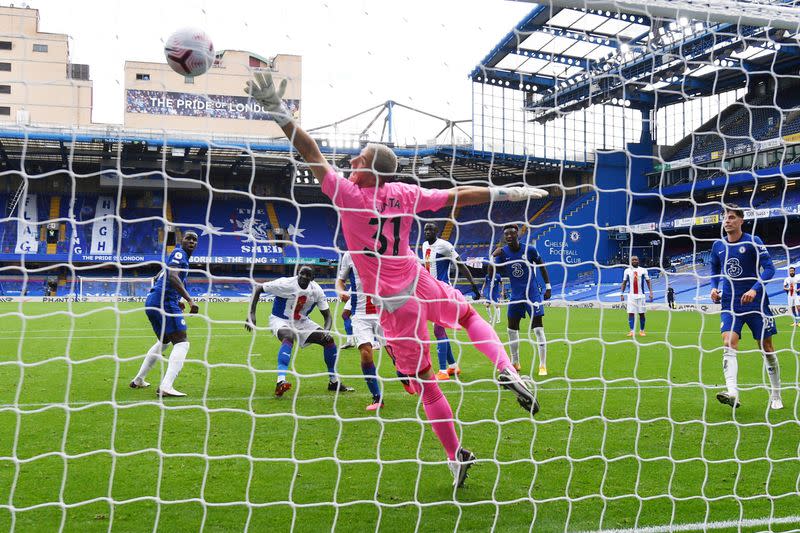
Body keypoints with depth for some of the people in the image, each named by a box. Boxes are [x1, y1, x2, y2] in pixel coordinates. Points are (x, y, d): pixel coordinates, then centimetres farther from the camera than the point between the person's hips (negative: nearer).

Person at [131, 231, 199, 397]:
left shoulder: (176, 255, 24)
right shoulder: (179, 253, -6)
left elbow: (158, 278, 33)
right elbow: (173, 276, -24)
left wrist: (176, 301, 31)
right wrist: (190, 300, -29)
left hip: (151, 302, 10)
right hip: (164, 301, -10)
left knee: (163, 341, 28)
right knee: (182, 343, -13)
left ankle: (138, 380, 35)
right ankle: (166, 387, -25)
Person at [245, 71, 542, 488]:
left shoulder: (349, 195, -15)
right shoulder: (405, 195, -4)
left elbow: (313, 156, -17)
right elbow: (457, 196, 4)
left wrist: (281, 116, -17)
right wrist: (504, 193, 14)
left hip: (394, 305, -3)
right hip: (422, 286, 3)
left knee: (422, 382, 8)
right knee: (469, 314, 32)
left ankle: (455, 455, 16)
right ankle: (507, 370, 8)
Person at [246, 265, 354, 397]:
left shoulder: (317, 291, -9)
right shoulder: (286, 284, -22)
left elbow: (327, 315, -3)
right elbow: (258, 288, -13)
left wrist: (326, 330, -25)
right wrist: (251, 314, -20)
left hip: (301, 322, 6)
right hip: (281, 320, -5)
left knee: (329, 339, -4)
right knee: (289, 337, -39)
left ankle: (334, 382, 13)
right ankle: (280, 382, -49)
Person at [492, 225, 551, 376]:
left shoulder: (529, 249, -8)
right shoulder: (503, 253, -3)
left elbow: (542, 266, 5)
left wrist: (548, 286, 2)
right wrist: (493, 258, -21)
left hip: (533, 293, -4)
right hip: (516, 295, 4)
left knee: (538, 329, -9)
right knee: (512, 329, 10)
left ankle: (543, 366, -5)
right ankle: (515, 363, 26)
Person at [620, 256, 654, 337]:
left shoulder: (643, 270, 3)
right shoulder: (627, 271, 5)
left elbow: (648, 281, 6)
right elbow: (624, 283, 10)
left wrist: (651, 292, -5)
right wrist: (621, 293, 2)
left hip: (640, 295, 0)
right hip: (631, 295, 0)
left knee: (641, 313, 3)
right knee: (631, 313, -5)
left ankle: (642, 330, 14)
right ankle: (632, 331, -4)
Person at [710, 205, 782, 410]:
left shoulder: (753, 242, -7)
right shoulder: (718, 245, 6)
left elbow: (769, 268, -10)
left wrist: (755, 289, -24)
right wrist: (714, 288, 2)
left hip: (755, 302, -3)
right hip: (730, 304, 3)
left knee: (766, 347, 5)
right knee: (728, 344, -17)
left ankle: (776, 396, 18)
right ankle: (732, 393, -29)